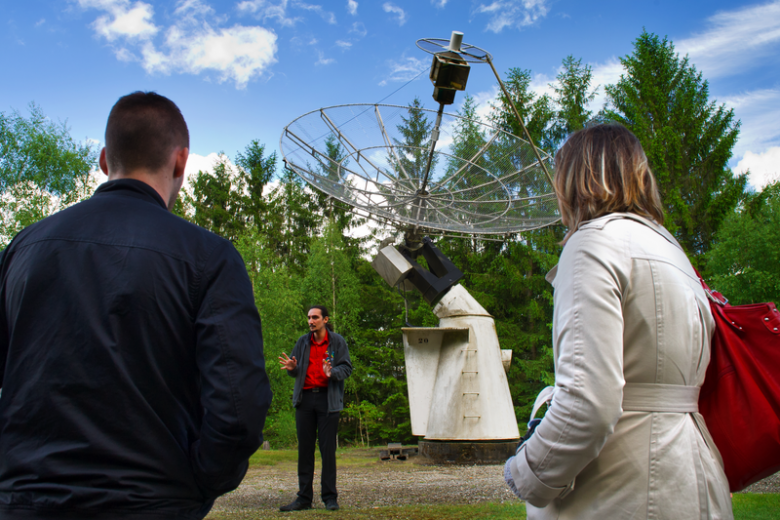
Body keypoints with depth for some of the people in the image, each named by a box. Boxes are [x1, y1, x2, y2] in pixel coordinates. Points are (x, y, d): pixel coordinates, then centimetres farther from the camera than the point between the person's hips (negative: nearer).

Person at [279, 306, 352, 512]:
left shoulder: (337, 341, 3)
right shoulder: (303, 342, 11)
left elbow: (347, 367, -2)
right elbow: (296, 372, 12)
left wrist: (332, 372, -21)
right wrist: (292, 368, -11)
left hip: (328, 399, -3)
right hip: (305, 398, 3)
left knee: (328, 448, -2)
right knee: (305, 448, 5)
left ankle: (330, 497, 8)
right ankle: (304, 497, 13)